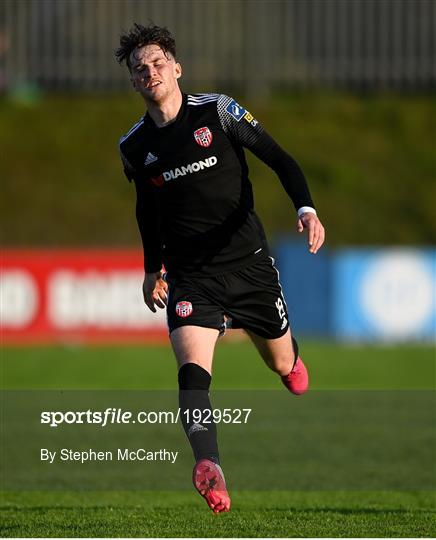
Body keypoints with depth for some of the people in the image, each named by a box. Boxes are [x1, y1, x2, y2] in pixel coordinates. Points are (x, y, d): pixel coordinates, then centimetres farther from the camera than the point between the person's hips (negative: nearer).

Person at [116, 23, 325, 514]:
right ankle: (209, 469, -41)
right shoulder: (134, 148, 5)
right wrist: (152, 269, 20)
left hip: (248, 260, -1)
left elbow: (277, 158, -4)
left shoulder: (216, 112, -5)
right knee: (192, 367, -24)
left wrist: (306, 208, -19)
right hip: (189, 275, 1)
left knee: (284, 364, 12)